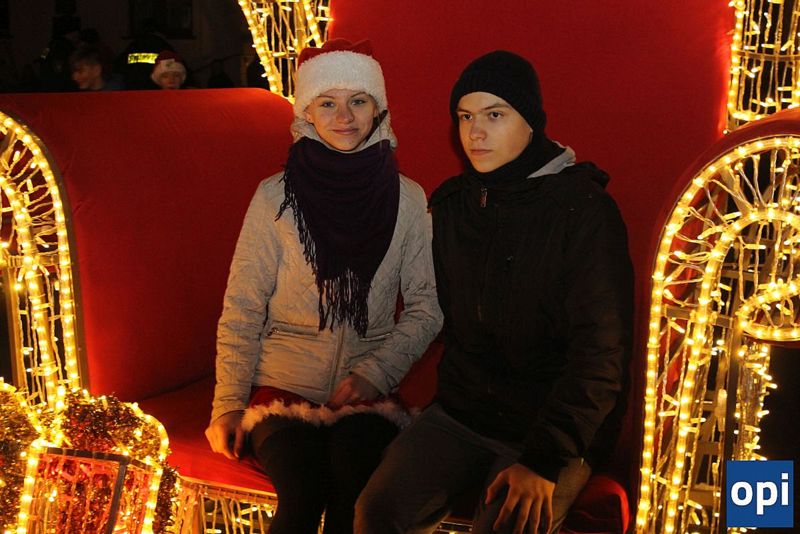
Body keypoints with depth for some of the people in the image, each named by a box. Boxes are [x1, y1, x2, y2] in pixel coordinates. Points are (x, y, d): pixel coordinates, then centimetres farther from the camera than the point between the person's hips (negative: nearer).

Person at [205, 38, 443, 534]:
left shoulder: (407, 198, 3)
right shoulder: (276, 196, -1)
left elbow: (426, 305, 5)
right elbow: (241, 312, 2)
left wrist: (374, 374, -8)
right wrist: (228, 405, -5)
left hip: (365, 395, 1)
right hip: (282, 389, -1)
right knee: (303, 493, -27)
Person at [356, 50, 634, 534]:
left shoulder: (585, 210, -10)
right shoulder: (450, 203, 8)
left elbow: (600, 352, -15)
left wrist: (543, 460, -21)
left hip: (556, 424, -4)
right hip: (460, 410, 4)